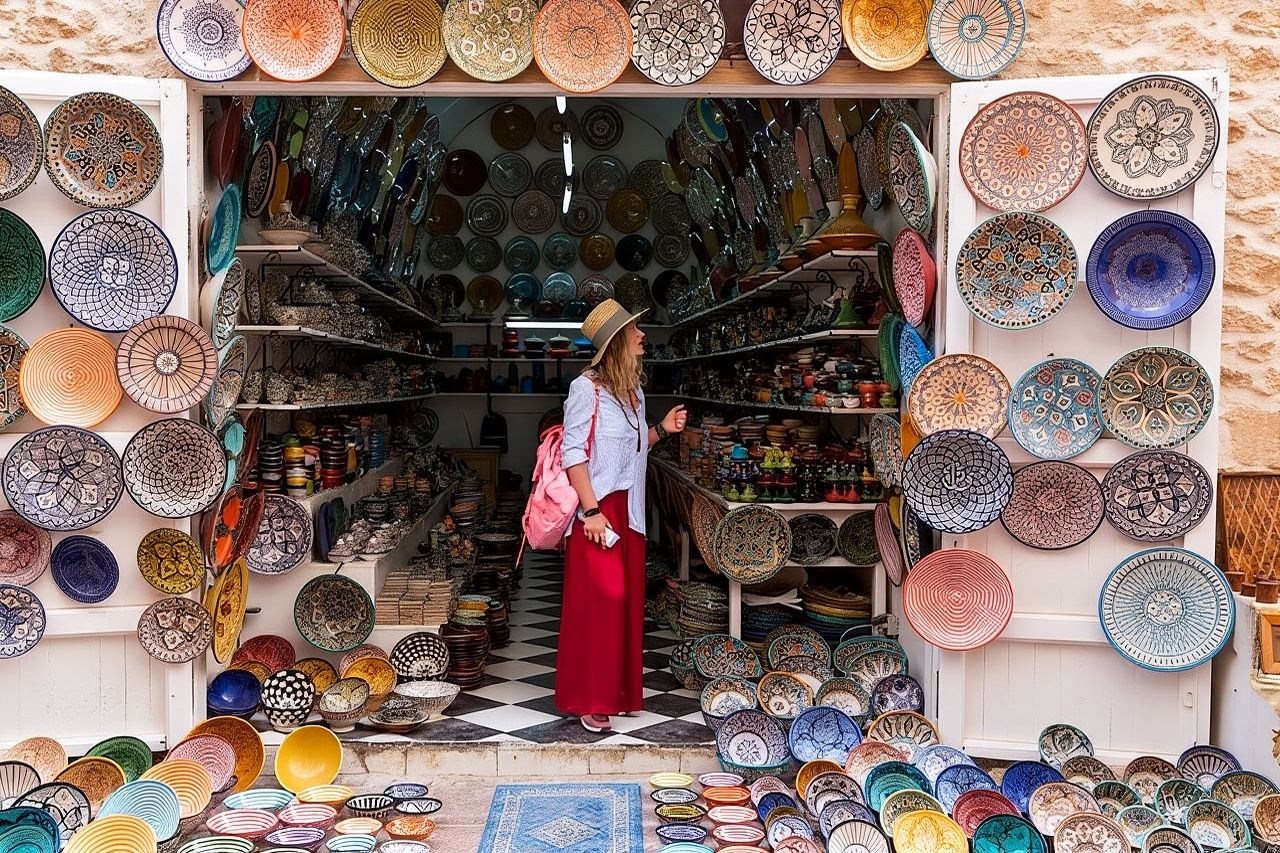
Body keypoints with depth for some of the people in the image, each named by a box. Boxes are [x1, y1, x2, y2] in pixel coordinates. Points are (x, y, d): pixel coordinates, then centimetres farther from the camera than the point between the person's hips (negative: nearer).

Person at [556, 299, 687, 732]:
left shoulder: (633, 390, 12)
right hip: (598, 509, -8)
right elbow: (574, 453, -15)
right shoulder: (587, 388, -12)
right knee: (598, 600, -6)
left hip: (629, 510, 8)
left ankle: (620, 691, 22)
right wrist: (591, 510, -19)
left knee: (627, 599, 11)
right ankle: (589, 700, 4)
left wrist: (662, 429, 5)